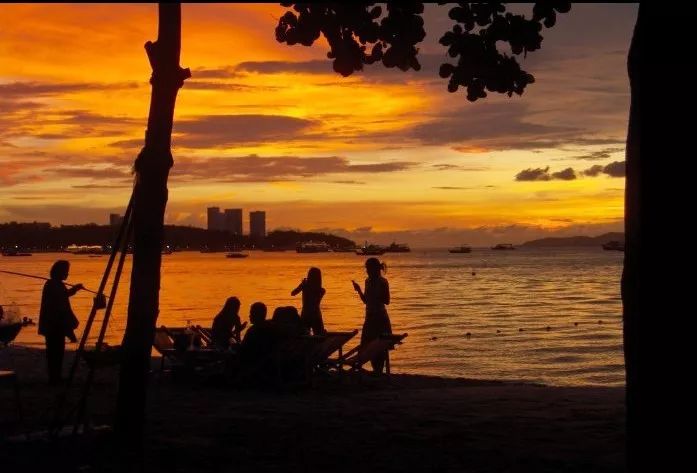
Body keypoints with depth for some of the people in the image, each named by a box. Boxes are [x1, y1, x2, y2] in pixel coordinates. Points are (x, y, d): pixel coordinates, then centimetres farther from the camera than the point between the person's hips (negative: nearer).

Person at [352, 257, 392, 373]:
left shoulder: (383, 282, -11)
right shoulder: (368, 281, 9)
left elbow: (386, 301, -15)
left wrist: (375, 294, -25)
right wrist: (359, 290, 4)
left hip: (380, 317, -8)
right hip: (370, 317, 8)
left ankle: (378, 370, 5)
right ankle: (376, 370, 18)